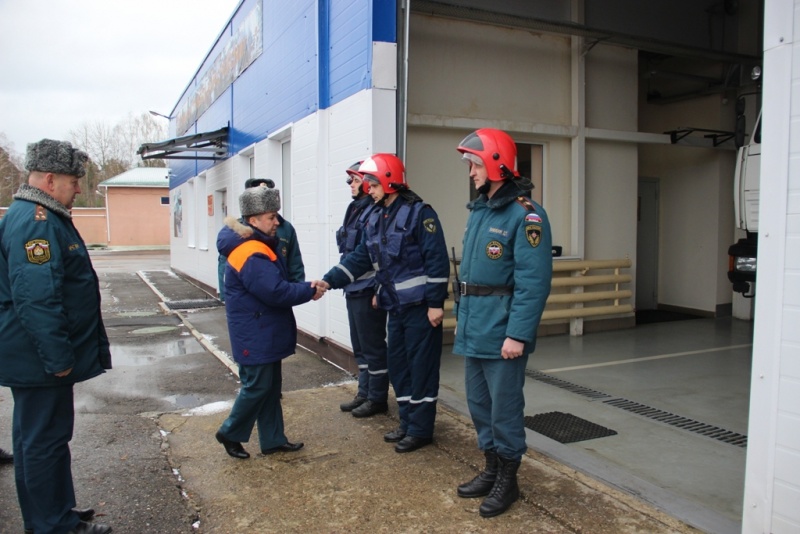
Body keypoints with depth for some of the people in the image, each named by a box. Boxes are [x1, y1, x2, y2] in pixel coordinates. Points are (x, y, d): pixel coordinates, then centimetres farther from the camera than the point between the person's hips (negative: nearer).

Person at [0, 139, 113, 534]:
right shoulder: (35, 223, -21)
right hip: (39, 360, -11)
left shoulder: (43, 217, 13)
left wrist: (60, 352, 22)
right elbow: (36, 300, -28)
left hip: (35, 357, 11)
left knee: (37, 437, 20)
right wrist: (58, 357, -23)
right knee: (45, 440, 2)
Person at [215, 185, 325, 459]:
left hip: (266, 333, 10)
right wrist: (309, 291, -16)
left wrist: (305, 287, -2)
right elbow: (276, 291, -28)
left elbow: (277, 284, 13)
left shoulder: (260, 246, 12)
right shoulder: (251, 254, -23)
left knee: (271, 386, 15)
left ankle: (273, 439, 24)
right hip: (255, 335, -10)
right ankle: (230, 433, 20)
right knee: (257, 386, 1)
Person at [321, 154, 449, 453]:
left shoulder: (419, 213, -13)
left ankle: (420, 429, 13)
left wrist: (435, 302, -18)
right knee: (397, 363, 14)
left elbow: (437, 260, -16)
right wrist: (330, 280, -2)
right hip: (395, 305, 8)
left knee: (421, 366, 0)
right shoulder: (375, 218, 11)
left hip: (420, 305, -8)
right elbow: (361, 257, 10)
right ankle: (408, 422, 28)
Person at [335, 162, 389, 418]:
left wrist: (379, 290, -22)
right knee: (360, 346, 18)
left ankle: (377, 399, 15)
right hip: (354, 289, 10)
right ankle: (364, 393, 30)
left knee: (372, 346, 2)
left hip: (368, 290, -10)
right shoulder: (355, 209, 13)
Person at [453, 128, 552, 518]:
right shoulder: (478, 210, 13)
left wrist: (518, 334, -23)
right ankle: (492, 468, 34)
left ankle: (507, 479, 22)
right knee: (479, 403, 17)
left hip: (502, 334, -8)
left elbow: (534, 282, -20)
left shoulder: (525, 215, -14)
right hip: (473, 331, 8)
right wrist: (463, 318, 17)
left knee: (504, 407, 5)